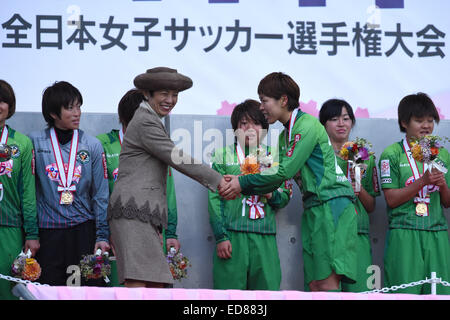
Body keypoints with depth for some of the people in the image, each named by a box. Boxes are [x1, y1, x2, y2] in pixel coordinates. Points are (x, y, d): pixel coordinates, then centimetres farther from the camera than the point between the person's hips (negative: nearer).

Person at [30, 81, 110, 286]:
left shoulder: (92, 145, 6)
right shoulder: (35, 142, 2)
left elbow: (101, 195, 5)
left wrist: (102, 235, -1)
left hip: (84, 230, 1)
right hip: (47, 232, -1)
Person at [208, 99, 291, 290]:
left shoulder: (272, 158, 17)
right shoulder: (224, 156, 7)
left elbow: (286, 196, 21)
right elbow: (214, 197, 1)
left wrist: (272, 195, -2)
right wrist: (221, 236, -8)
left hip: (265, 238, 3)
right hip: (232, 236, -3)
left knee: (268, 290, -2)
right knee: (230, 292, -6)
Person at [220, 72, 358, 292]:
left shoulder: (308, 125, -9)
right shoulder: (285, 136, 20)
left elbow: (286, 171, -15)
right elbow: (276, 180, 15)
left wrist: (243, 182, -8)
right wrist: (239, 187, 2)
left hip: (332, 204, -9)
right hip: (313, 208, 9)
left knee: (327, 283, -16)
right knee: (314, 284, 3)